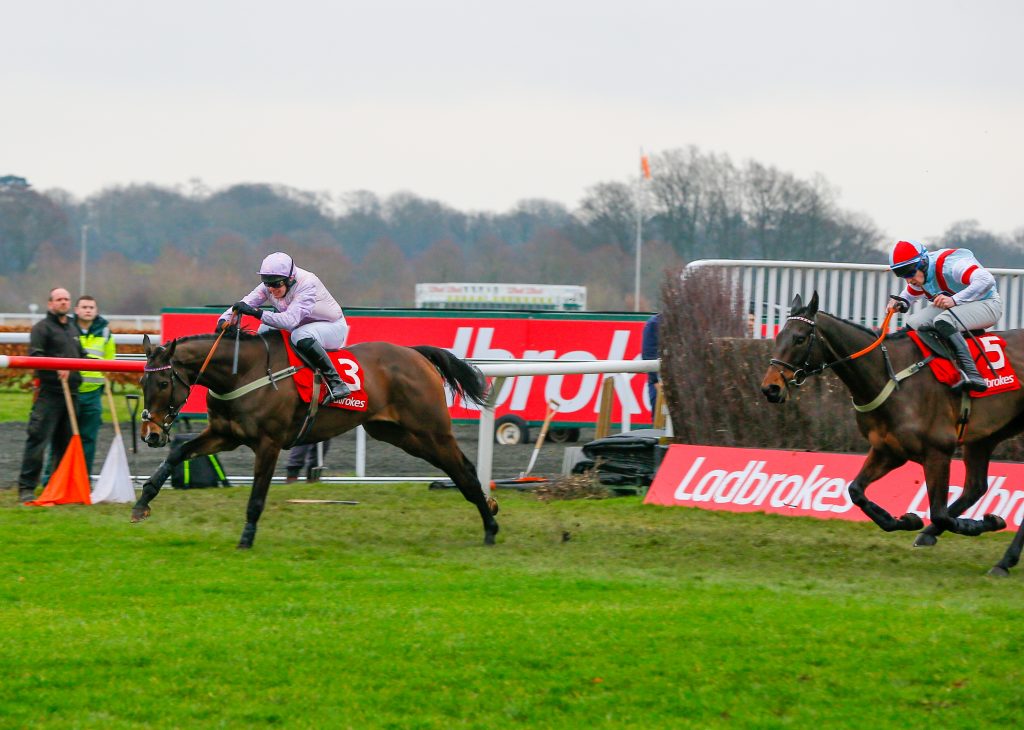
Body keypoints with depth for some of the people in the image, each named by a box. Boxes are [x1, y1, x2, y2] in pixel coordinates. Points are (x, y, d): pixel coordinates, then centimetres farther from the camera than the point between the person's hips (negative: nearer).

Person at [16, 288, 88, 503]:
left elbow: (80, 356, 33)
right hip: (49, 393, -7)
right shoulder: (42, 327, -1)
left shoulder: (73, 329, 23)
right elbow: (35, 356, -13)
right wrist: (56, 368, -26)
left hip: (71, 393, 8)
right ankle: (26, 487, -9)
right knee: (38, 439, -11)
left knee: (66, 441, 10)